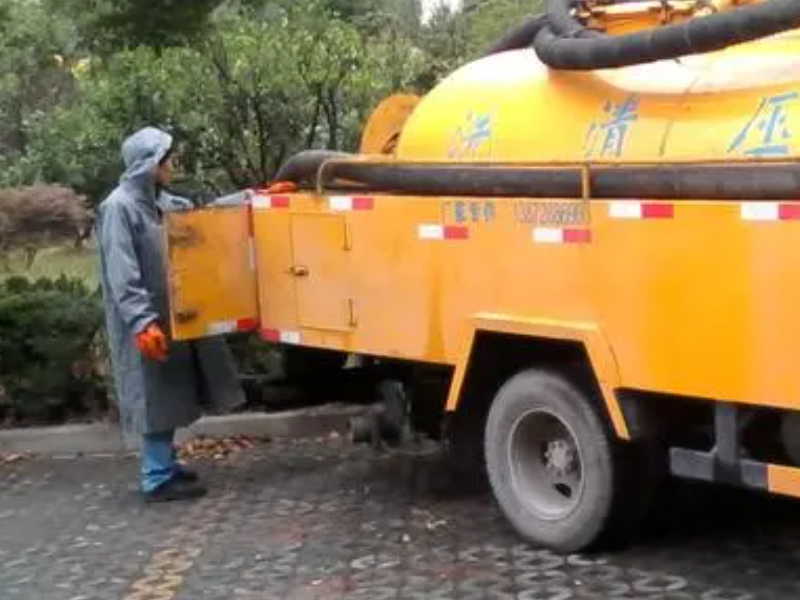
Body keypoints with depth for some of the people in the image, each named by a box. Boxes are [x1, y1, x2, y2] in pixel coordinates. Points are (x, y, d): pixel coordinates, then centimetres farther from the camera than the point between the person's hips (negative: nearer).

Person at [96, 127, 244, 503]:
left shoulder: (161, 202, 10)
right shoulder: (119, 207, -15)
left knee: (169, 394, 14)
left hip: (170, 315, 9)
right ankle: (158, 479, 2)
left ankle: (165, 466, 25)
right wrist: (142, 321, -27)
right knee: (155, 397, -4)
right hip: (145, 322, -9)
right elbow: (121, 274, -21)